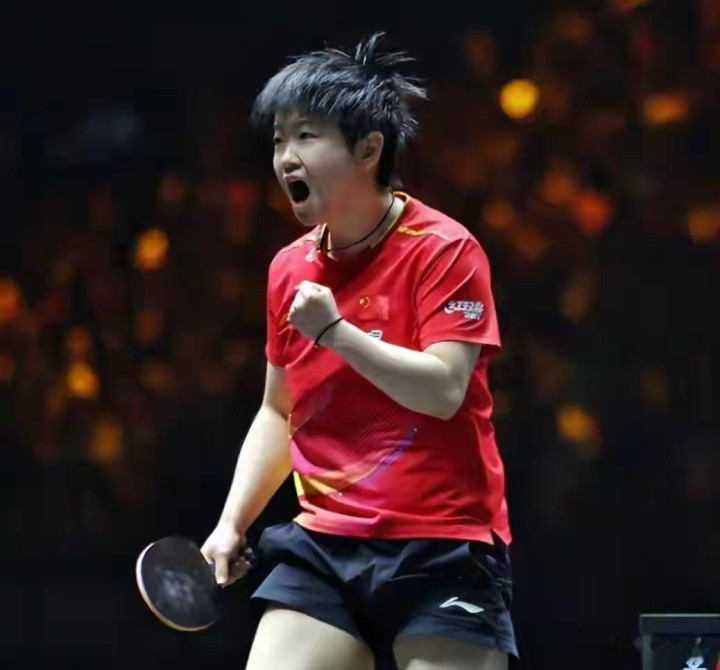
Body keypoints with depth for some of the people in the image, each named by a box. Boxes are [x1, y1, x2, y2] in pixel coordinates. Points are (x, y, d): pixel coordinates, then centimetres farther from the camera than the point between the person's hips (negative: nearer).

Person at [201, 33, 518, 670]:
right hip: (322, 546, 5)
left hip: (441, 549, -5)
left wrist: (337, 331, -23)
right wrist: (232, 524, 12)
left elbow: (443, 390, -18)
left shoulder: (443, 249, -8)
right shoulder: (289, 270, 11)